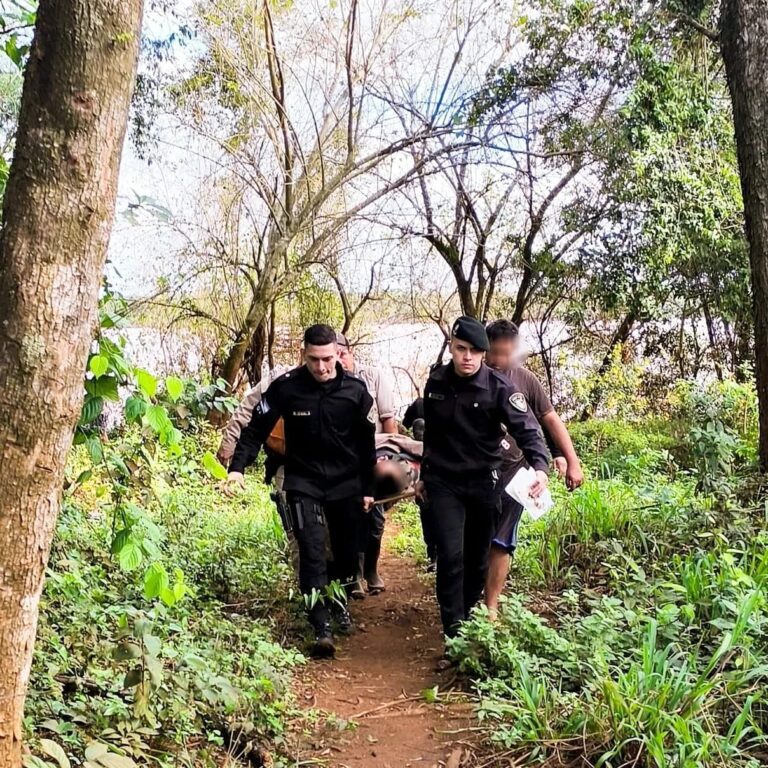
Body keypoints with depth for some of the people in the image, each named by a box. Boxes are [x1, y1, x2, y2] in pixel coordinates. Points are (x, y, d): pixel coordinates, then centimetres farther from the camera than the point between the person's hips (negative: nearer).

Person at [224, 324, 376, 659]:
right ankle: (322, 628, -9)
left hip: (346, 484, 2)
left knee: (347, 551, 10)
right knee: (312, 552, -12)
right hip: (303, 483, -2)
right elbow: (256, 429, -3)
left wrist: (368, 488, 4)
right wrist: (238, 467, -15)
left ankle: (338, 602, 38)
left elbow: (366, 444, 2)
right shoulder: (285, 387, -11)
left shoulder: (355, 390, -7)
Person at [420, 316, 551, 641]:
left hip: (483, 482, -1)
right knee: (451, 555, -11)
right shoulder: (436, 383, -2)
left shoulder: (499, 387, -13)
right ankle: (453, 629, -1)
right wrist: (426, 472, 20)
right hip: (443, 483, 1)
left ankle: (466, 614, 33)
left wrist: (540, 466, -40)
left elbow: (527, 429, -22)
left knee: (478, 558, 11)